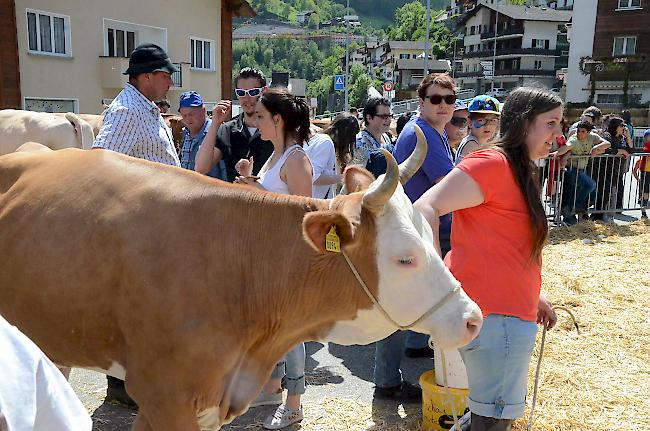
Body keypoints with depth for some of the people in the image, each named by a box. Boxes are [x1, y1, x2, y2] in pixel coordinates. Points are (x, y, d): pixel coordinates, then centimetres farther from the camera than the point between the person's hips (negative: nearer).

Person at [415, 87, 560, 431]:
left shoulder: (520, 172, 16)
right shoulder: (492, 163, -15)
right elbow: (425, 208, -25)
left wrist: (532, 297, 22)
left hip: (512, 312, 10)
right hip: (495, 314, -10)